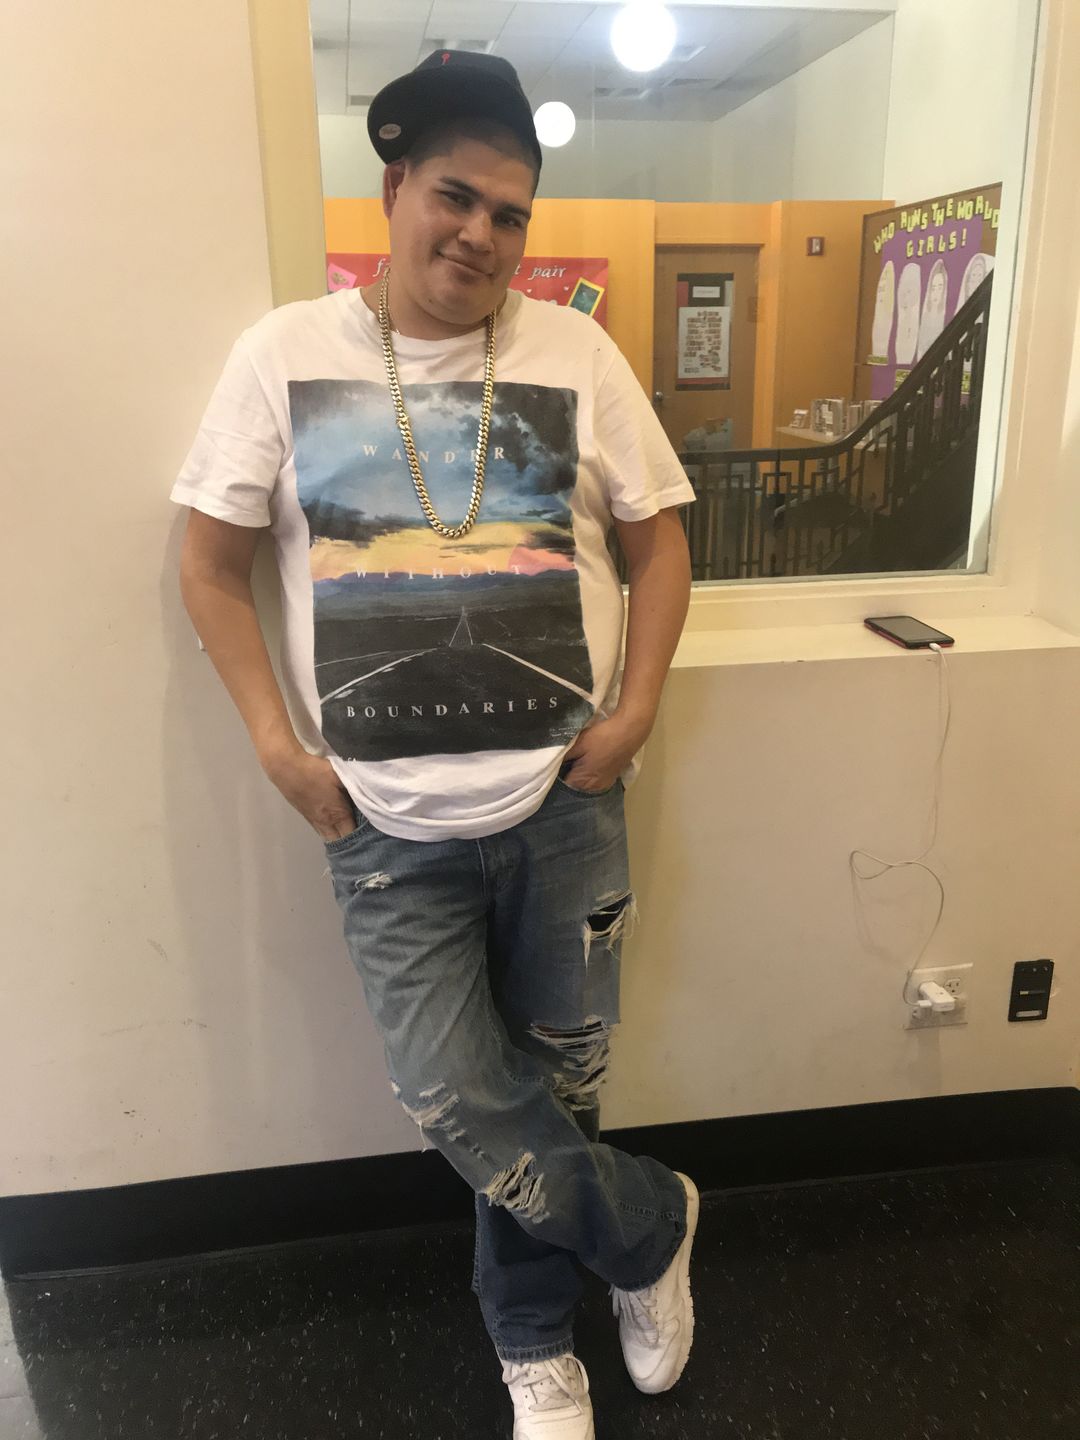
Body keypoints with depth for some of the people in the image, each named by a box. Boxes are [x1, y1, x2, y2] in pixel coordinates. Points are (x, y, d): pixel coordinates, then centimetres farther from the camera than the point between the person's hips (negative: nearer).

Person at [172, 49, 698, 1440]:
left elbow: (659, 537, 8)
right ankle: (650, 1227, 34)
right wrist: (279, 746, -5)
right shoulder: (284, 352, 1)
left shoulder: (577, 353, 3)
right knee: (461, 1108, 2)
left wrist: (635, 711, -4)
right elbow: (211, 561, 4)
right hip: (387, 823, 0)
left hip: (563, 805, 1)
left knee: (551, 1093, 14)